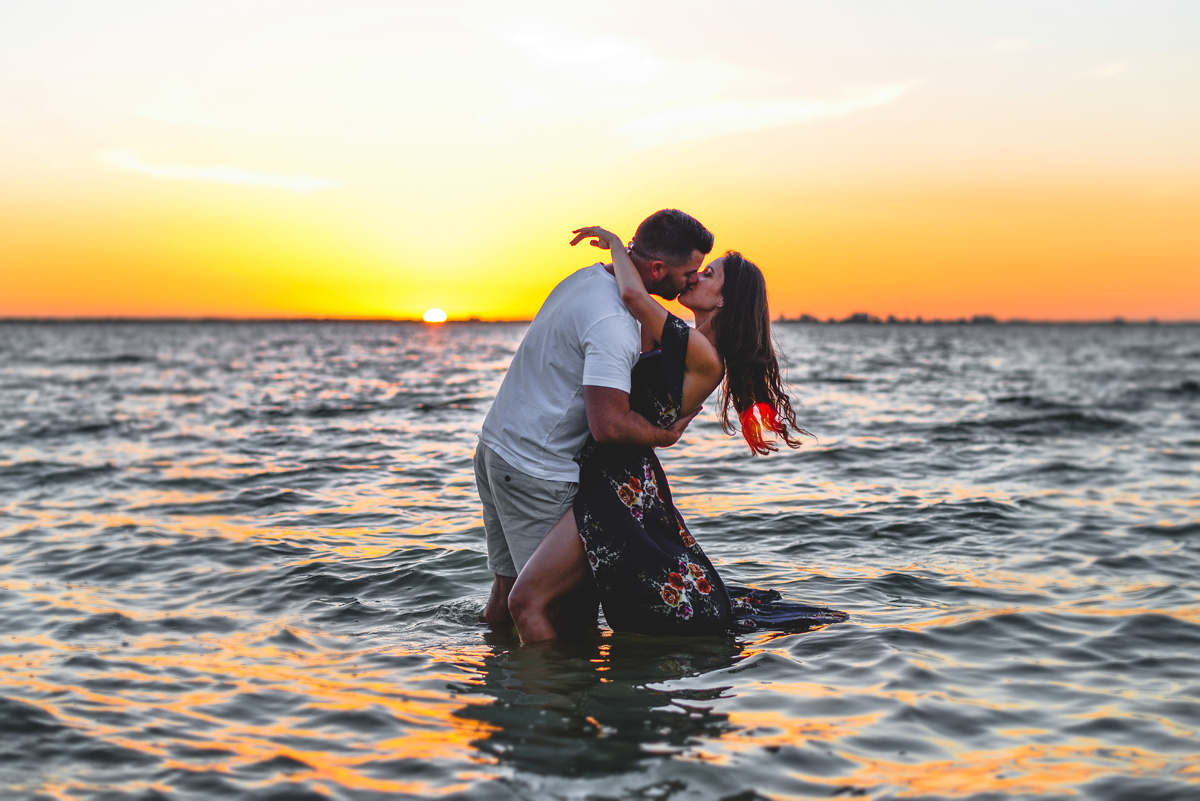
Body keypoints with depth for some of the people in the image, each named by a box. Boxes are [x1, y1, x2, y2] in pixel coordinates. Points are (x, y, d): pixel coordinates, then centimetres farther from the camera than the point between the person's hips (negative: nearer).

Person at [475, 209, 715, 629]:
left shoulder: (590, 276, 7)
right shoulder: (613, 323, -24)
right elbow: (608, 425, -29)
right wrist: (665, 435, -12)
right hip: (538, 472, -10)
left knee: (510, 583, 18)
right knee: (572, 595, 0)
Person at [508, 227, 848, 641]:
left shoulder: (704, 357, -16)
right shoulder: (688, 351, 13)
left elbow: (634, 295, -29)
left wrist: (615, 242, -12)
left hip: (621, 486, -11)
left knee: (527, 600, -14)